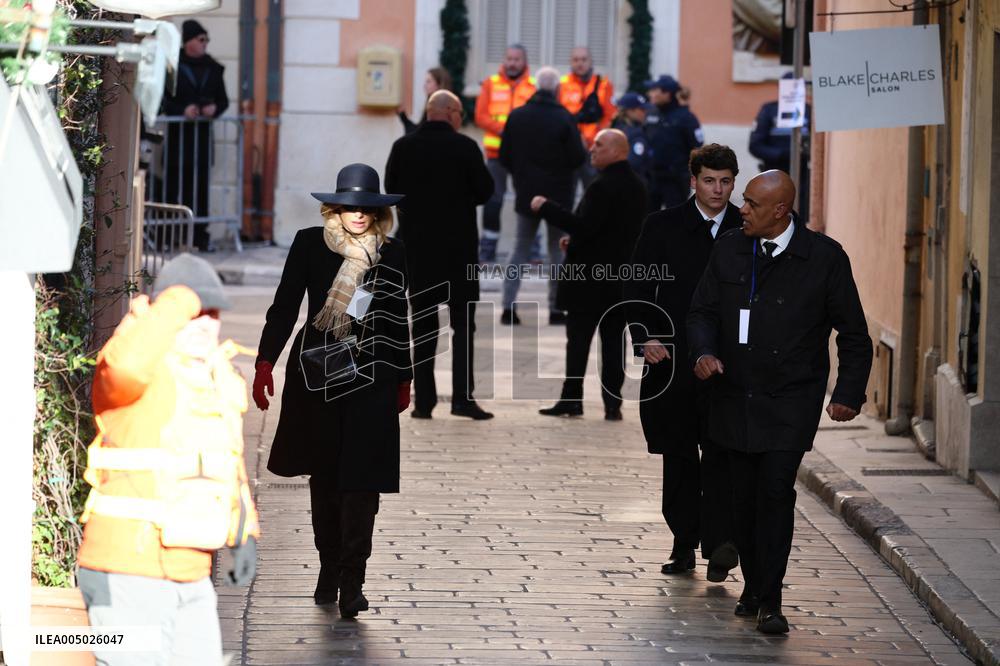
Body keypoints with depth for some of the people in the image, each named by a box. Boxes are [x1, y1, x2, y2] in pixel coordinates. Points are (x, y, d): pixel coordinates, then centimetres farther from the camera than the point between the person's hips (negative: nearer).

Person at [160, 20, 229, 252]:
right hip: (177, 132, -4)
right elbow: (163, 99, -4)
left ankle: (200, 235, 6)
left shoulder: (212, 68, 11)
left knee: (200, 185, 3)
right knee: (174, 183, -2)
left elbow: (223, 100, 15)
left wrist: (215, 109, -6)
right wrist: (182, 110, -19)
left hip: (202, 133, 4)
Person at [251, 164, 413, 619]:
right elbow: (284, 306, 0)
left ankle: (351, 582, -10)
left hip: (371, 377, 0)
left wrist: (404, 379, 17)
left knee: (361, 479, -9)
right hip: (316, 373, 0)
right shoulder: (309, 244, 1)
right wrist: (265, 363, -8)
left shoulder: (392, 255, 6)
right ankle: (329, 569, 20)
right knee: (323, 478, 9)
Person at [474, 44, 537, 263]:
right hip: (497, 152, 0)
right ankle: (488, 248, 7)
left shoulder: (535, 86, 3)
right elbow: (481, 116, -3)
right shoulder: (491, 84, 5)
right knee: (493, 200, 0)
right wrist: (503, 129, -17)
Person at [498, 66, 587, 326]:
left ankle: (508, 306, 0)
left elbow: (504, 157, 1)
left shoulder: (517, 116, -2)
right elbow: (578, 157, -14)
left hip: (526, 194, 3)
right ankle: (556, 309, 6)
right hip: (558, 196, -3)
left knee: (520, 249, 11)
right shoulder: (564, 118, -14)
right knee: (557, 251, 8)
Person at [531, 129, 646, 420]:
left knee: (578, 340, 0)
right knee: (614, 341, 6)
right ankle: (612, 403, 4)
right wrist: (576, 239, 20)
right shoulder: (636, 186, 12)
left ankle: (572, 399, 1)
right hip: (622, 279, 8)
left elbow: (584, 226, -23)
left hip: (590, 278, -8)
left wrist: (546, 208, -18)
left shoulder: (602, 187, -17)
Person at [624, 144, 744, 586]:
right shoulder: (663, 227, 5)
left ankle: (720, 543, -18)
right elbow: (637, 287, 5)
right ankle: (684, 544, 18)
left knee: (721, 453, -12)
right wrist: (645, 337, -10)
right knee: (678, 456, 9)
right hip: (673, 359, 2)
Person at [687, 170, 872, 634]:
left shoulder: (824, 257, -6)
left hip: (791, 404, -4)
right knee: (744, 497, 8)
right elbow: (702, 311, 9)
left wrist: (849, 392, -9)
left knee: (776, 491, -13)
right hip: (735, 399, 4)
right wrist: (703, 352, -12)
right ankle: (752, 587, 25)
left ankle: (769, 601, -6)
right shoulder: (728, 251, 4)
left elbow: (853, 332, -1)